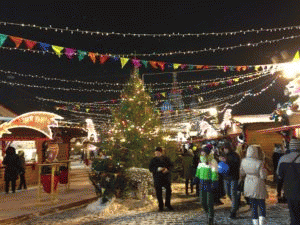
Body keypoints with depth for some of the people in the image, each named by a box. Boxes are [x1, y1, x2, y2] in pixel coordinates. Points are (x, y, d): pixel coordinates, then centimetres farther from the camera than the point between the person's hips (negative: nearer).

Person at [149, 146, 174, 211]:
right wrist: (157, 169, -16)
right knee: (159, 192, 0)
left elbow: (171, 165, 6)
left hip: (166, 176, 0)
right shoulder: (153, 160, 6)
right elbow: (150, 168, 1)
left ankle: (167, 204, 15)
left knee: (169, 190, -6)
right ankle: (160, 206, 15)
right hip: (157, 177, 0)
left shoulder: (166, 158, 7)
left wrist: (167, 169, -15)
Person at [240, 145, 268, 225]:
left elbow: (241, 174, 6)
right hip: (258, 186, -5)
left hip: (249, 186, 5)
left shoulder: (244, 161, -4)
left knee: (253, 206, 15)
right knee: (262, 205, 11)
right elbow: (263, 176, -15)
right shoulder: (259, 163, -20)